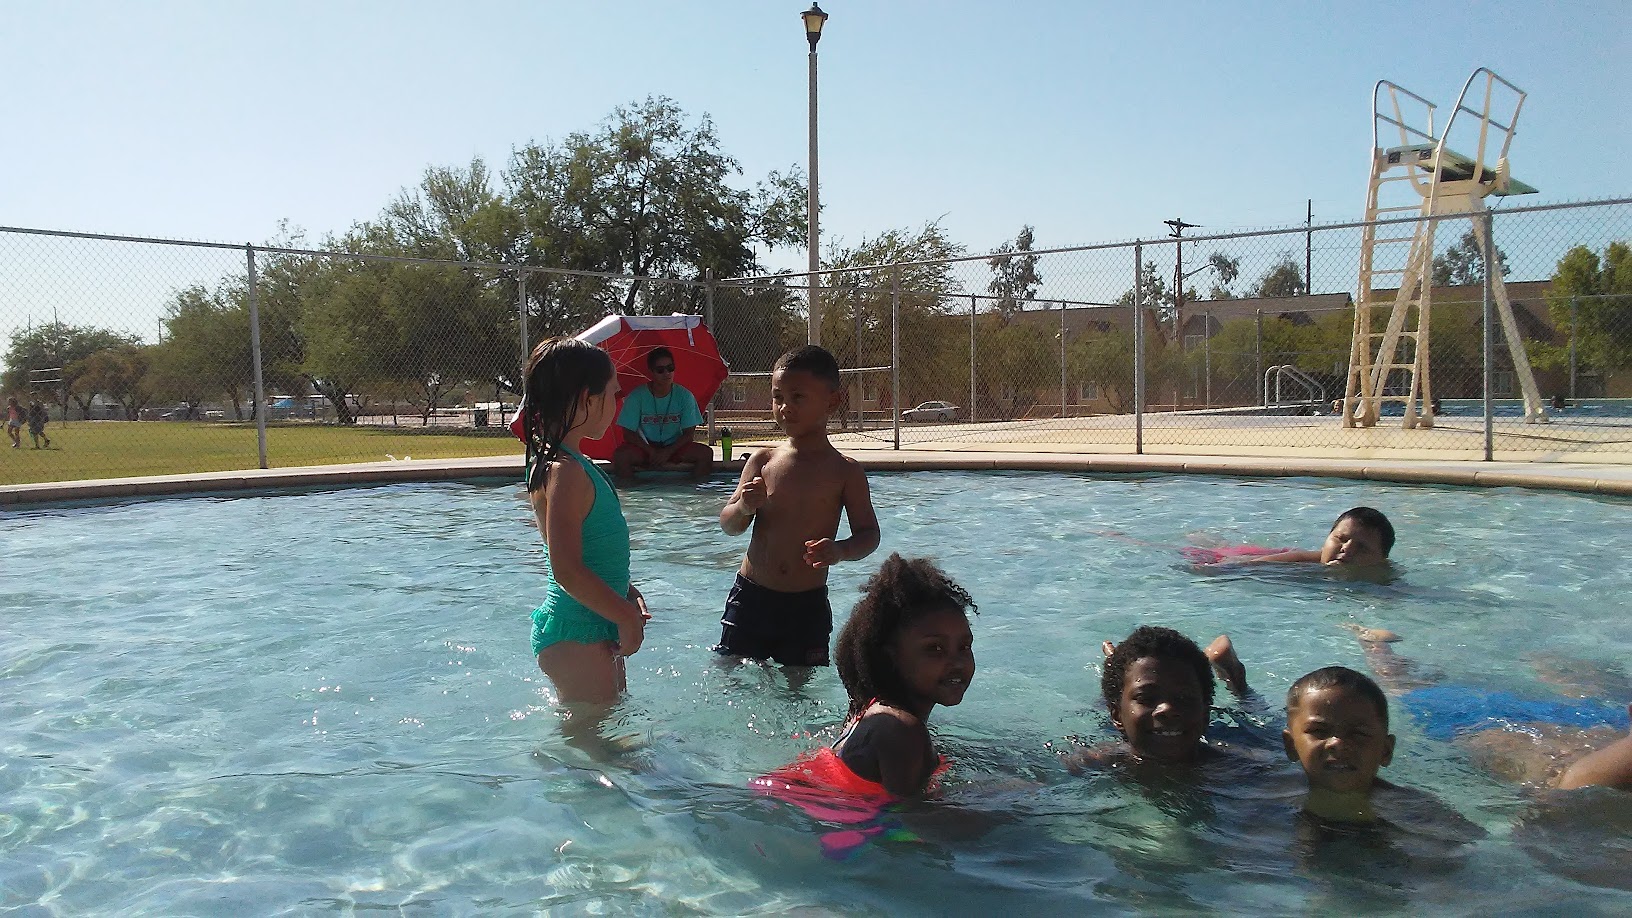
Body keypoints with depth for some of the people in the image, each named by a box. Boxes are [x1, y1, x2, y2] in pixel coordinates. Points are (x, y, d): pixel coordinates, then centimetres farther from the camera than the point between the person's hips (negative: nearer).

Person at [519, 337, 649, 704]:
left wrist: (626, 595, 11)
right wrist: (626, 616, -17)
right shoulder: (565, 472, -22)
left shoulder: (563, 463, 10)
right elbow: (567, 570, -27)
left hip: (594, 627, 10)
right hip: (577, 635, -10)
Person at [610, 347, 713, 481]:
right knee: (620, 456, -32)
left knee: (706, 453, -23)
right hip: (644, 446, -2)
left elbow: (689, 433, -4)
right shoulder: (637, 396, -12)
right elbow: (629, 433, -9)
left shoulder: (684, 396, -7)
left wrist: (668, 452, -18)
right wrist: (651, 451, -21)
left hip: (674, 446, 2)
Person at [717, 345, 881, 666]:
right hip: (750, 596, 2)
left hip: (807, 604, -1)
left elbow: (868, 533, -3)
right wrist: (744, 507, -18)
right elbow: (728, 525, 5)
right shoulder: (763, 461, 1)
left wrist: (840, 550, -24)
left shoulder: (845, 471, -4)